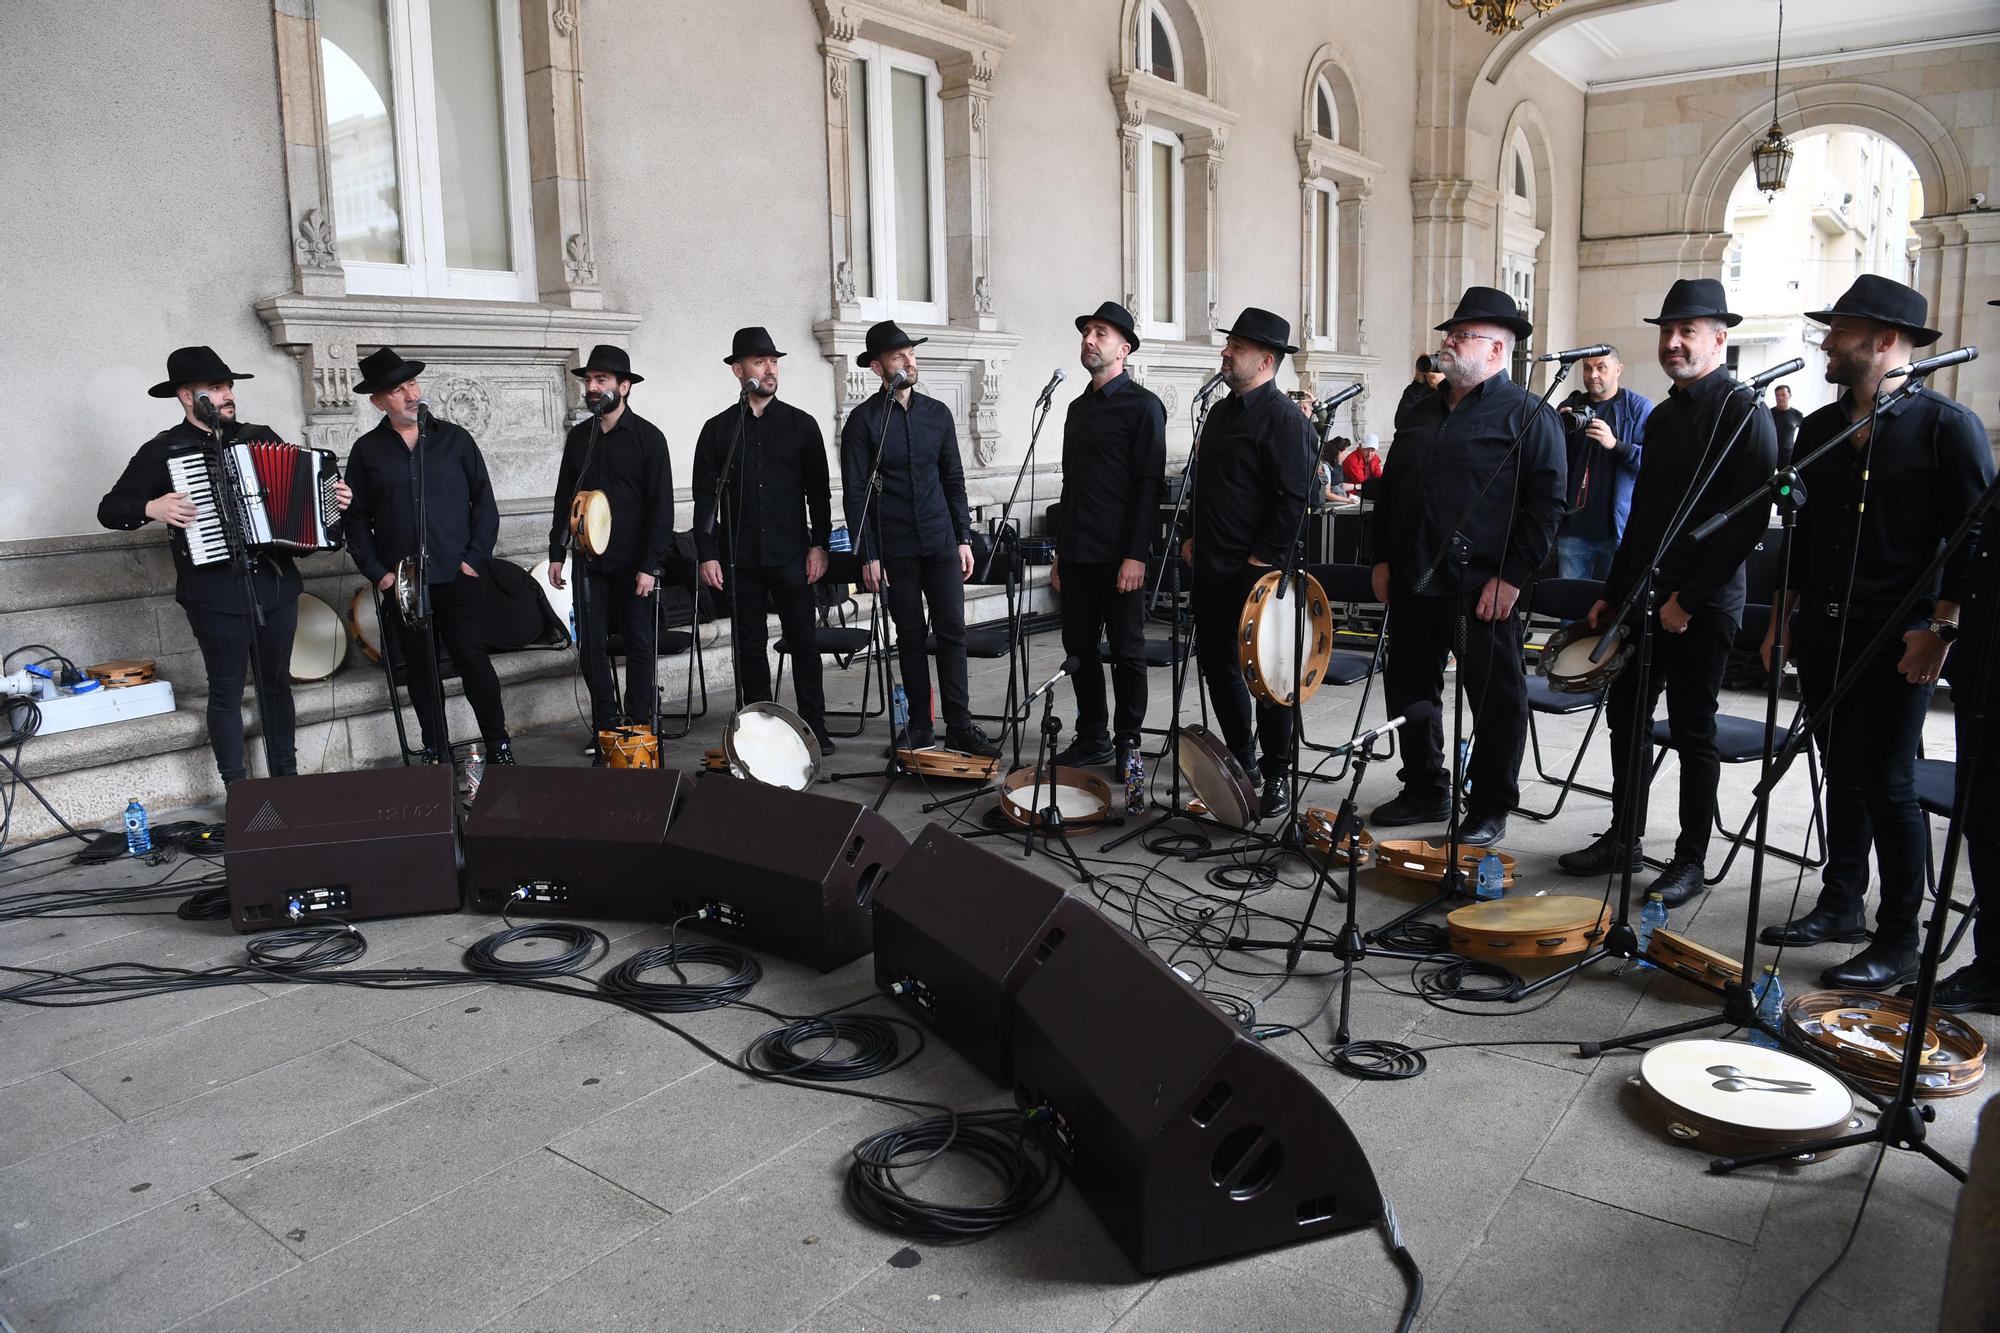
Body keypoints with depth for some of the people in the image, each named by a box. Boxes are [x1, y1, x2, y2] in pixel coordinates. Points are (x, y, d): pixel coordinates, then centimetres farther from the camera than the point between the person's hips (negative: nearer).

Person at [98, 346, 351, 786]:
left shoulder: (260, 437, 10)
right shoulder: (162, 451, -2)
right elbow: (110, 509, 1)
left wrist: (332, 499, 1)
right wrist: (152, 508, -17)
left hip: (276, 584, 4)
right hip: (216, 595, -4)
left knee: (277, 684, 13)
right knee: (227, 692, 4)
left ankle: (287, 778, 24)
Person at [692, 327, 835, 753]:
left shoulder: (801, 425, 5)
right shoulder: (717, 429, 6)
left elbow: (818, 491, 5)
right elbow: (705, 498, 5)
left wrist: (818, 545, -2)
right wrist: (707, 554, -2)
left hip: (792, 556, -1)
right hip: (740, 559, 1)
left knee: (804, 642, 2)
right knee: (749, 646, 7)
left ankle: (814, 726, 10)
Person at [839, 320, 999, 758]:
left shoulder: (937, 413, 8)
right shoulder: (863, 420, -4)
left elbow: (954, 479, 13)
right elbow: (854, 492, -5)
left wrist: (964, 538, 7)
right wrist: (867, 555, -10)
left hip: (941, 542, 3)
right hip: (895, 549, -3)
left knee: (952, 630, -1)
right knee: (910, 636, 6)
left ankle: (959, 726, 4)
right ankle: (920, 726, 16)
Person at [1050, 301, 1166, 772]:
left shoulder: (1142, 405, -6)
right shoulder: (1079, 407, 16)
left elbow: (1150, 484, -12)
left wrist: (1136, 555, -19)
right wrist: (1060, 552, 17)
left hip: (1119, 554, -7)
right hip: (1077, 552, 7)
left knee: (1126, 652, 3)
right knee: (1079, 648, 10)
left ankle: (1127, 742, 14)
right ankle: (1092, 738, 22)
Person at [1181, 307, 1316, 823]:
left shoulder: (1284, 421, -12)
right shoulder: (1221, 411, 15)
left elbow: (1293, 499, -17)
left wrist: (1262, 558, -18)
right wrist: (1192, 535, 16)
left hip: (1256, 570, -9)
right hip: (1211, 566, 9)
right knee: (1215, 662, 14)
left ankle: (1275, 776, 10)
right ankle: (1241, 759, 29)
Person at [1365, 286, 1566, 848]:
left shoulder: (1527, 416, -5)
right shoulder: (1419, 412, 16)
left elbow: (1545, 502, -10)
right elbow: (1388, 488, 20)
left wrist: (1511, 577, -15)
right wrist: (1382, 558, 13)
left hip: (1484, 590, -7)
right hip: (1413, 584, 7)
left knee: (1496, 701, 3)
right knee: (1408, 690, 14)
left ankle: (1490, 810, 14)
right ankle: (1424, 791, 29)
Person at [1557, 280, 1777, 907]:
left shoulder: (1744, 414, -10)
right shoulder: (1662, 417, 14)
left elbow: (1749, 520, -17)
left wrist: (1689, 598, -19)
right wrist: (1614, 593, 16)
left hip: (1701, 607, -8)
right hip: (1643, 596, 8)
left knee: (1693, 731, 1)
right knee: (1627, 715, 12)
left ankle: (1690, 861, 13)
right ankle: (1623, 839, 25)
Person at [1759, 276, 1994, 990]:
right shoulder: (1819, 428, 12)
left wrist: (1940, 627, -15)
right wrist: (1783, 619, 13)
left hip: (1898, 638, -6)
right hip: (1823, 630, 6)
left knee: (1886, 782, -4)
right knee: (1841, 771, 14)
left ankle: (1898, 944, 6)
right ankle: (1840, 906, 25)